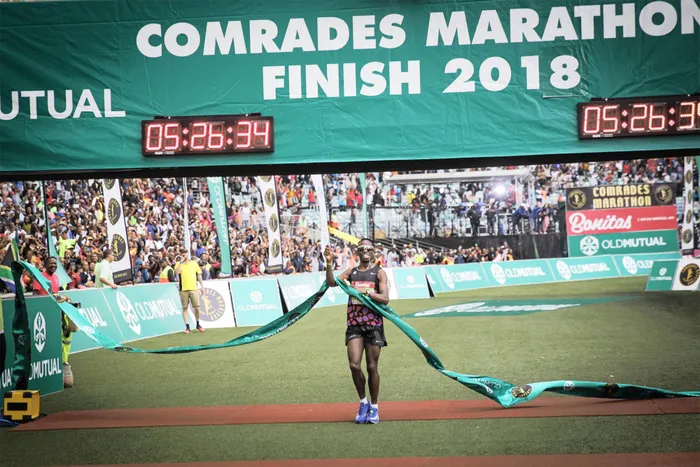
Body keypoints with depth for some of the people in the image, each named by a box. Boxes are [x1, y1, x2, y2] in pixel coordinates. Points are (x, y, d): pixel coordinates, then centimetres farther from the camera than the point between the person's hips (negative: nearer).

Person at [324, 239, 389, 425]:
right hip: (354, 324, 2)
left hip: (373, 324, -2)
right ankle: (363, 402, 12)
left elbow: (385, 299, -9)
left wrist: (366, 291, -22)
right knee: (354, 365, -9)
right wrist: (329, 264, -18)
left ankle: (374, 407, 16)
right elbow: (332, 282, -5)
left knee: (371, 367, 2)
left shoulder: (379, 273, 2)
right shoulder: (351, 272, 11)